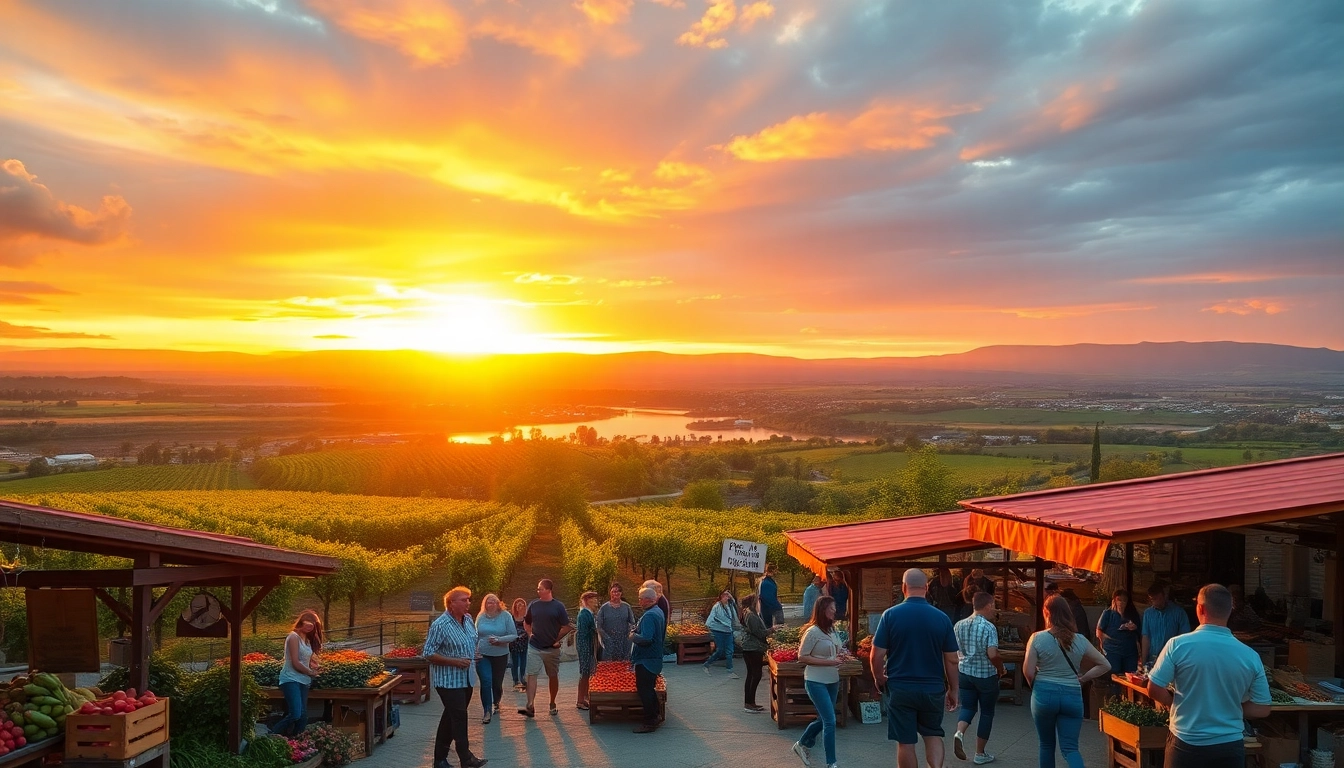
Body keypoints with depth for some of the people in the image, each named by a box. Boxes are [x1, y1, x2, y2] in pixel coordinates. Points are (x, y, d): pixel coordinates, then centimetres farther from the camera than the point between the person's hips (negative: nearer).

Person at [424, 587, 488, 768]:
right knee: (459, 717, -6)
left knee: (451, 717, 15)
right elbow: (428, 653, -18)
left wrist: (473, 656, 4)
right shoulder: (440, 625, -18)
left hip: (466, 678, 8)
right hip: (449, 680, -8)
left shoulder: (468, 619, 5)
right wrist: (454, 661, -23)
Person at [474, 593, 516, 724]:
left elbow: (513, 635, -7)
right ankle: (487, 712, -3)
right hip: (483, 655, 0)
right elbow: (476, 636, 11)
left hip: (500, 656, 0)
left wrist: (499, 640, -20)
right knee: (486, 682, -12)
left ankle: (496, 703, 41)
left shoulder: (505, 616, -6)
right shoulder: (480, 617, 0)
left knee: (497, 683, 12)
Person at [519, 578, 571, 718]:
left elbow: (566, 627, -3)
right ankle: (530, 706, -15)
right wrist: (531, 634, 5)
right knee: (531, 675, -10)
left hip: (552, 649, -1)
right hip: (534, 647, 1)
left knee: (553, 676, 10)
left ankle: (552, 705, 25)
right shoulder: (533, 605, 2)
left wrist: (557, 640, -3)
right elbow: (526, 622, 17)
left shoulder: (558, 607, -6)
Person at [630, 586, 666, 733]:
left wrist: (633, 636, -13)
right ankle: (656, 715, 28)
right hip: (655, 657, 10)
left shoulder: (649, 616, -23)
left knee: (644, 690, -2)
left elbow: (646, 639, -32)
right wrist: (637, 633, 13)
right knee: (649, 688, 20)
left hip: (646, 660, -10)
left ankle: (650, 722, 5)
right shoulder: (659, 611, 10)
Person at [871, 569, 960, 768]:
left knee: (905, 742, 9)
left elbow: (877, 655, -9)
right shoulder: (941, 618, -4)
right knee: (933, 735, 21)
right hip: (933, 689, 2)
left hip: (900, 689, -2)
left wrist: (879, 678, 10)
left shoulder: (891, 615, -10)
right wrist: (953, 690, 15)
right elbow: (951, 660, 1)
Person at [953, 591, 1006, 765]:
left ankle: (959, 733, -15)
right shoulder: (989, 627, -16)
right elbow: (992, 654, -23)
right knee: (987, 712, 11)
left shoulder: (959, 625, 2)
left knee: (968, 707, 14)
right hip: (986, 676, -4)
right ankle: (980, 754, 17)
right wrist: (1001, 669, -5)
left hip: (964, 673, 4)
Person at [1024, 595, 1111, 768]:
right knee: (1070, 747, 4)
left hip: (1044, 695, -2)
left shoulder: (1037, 638, -8)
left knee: (1047, 744, 15)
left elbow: (1028, 672, -8)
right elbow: (1105, 665, 6)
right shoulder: (1080, 641, 1)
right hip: (1073, 696, 2)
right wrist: (1082, 678, 9)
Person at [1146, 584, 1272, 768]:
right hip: (1230, 746, 2)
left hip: (1186, 744, -2)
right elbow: (1262, 709, 0)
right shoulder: (1250, 656, -6)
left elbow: (1154, 690, -10)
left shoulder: (1178, 645, -14)